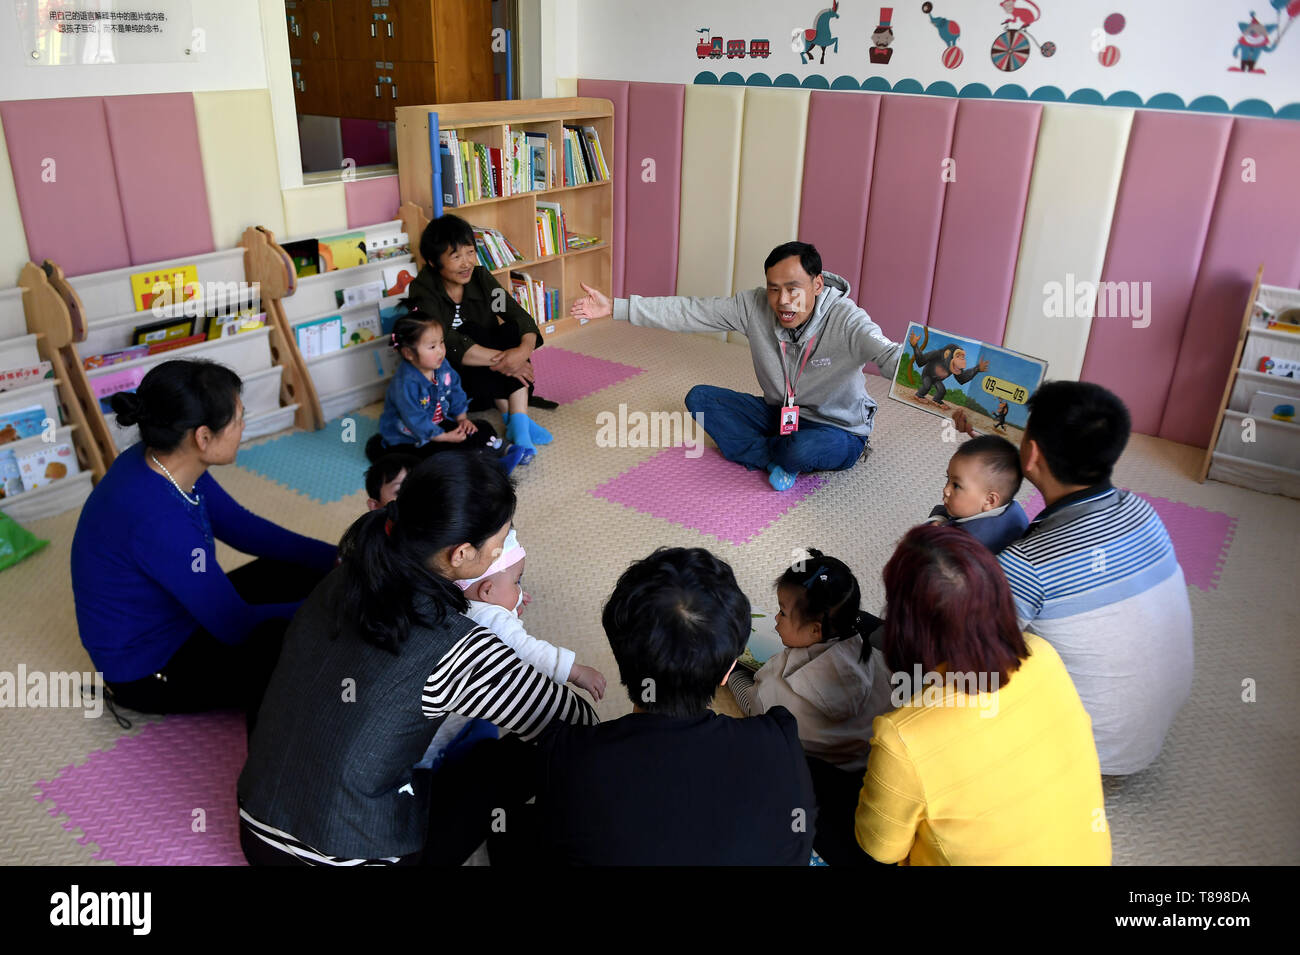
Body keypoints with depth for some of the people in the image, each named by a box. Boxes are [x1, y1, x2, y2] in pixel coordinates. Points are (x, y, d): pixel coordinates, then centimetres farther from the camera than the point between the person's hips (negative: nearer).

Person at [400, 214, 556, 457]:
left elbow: (520, 317, -14)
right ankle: (510, 419, -28)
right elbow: (446, 344, -32)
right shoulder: (423, 293, -18)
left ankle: (520, 420, -31)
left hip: (489, 376, 4)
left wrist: (525, 349, -37)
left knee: (511, 330, -23)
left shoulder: (480, 278, -5)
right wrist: (501, 359, -37)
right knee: (471, 332, -29)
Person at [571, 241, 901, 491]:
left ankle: (766, 451, -4)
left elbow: (890, 355, -47)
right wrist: (614, 307, -16)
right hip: (780, 415, 5)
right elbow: (688, 312, -13)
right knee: (699, 398, -6)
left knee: (807, 448, -40)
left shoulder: (846, 321, -29)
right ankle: (777, 461, -15)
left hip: (838, 431, -5)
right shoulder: (754, 306, -15)